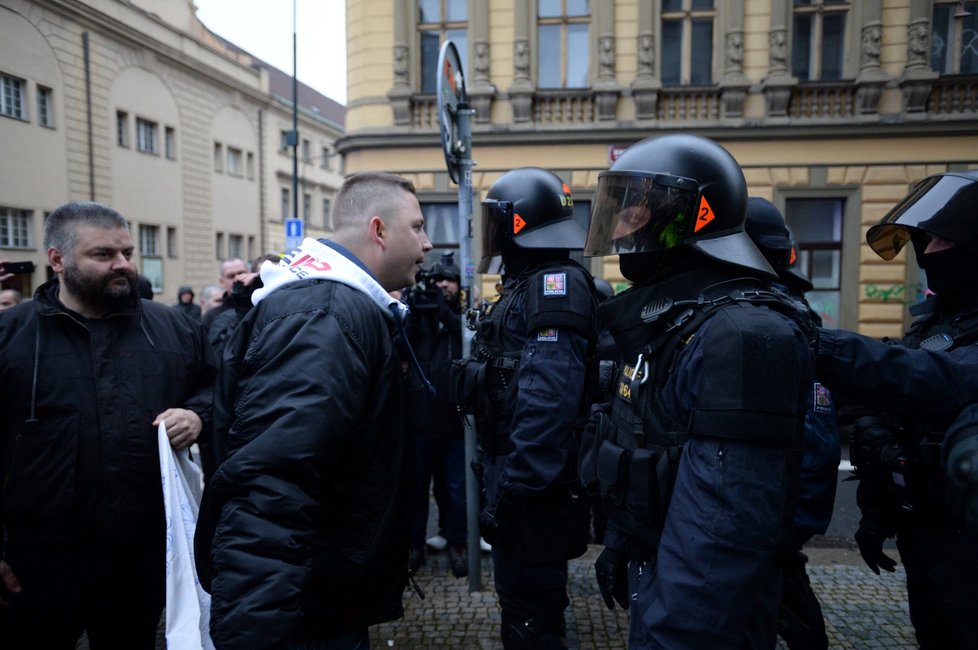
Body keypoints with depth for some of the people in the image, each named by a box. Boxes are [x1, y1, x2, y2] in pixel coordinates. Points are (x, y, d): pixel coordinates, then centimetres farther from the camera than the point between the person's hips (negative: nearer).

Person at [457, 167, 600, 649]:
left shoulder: (550, 290, -20)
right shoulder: (532, 285, 12)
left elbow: (546, 405, -29)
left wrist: (512, 490, -24)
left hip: (531, 489, -10)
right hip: (527, 480, 10)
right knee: (535, 604, 25)